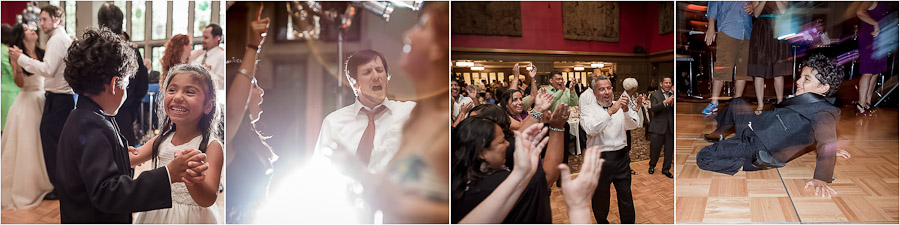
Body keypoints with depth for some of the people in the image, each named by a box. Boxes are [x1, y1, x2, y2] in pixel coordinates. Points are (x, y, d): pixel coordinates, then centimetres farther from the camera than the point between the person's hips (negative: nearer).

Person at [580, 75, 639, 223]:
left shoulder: (618, 105, 8)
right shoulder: (589, 107, -2)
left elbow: (633, 125, -3)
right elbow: (590, 129, -20)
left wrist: (626, 109, -21)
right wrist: (610, 112, -25)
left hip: (621, 157, 2)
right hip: (599, 159, -2)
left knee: (626, 195, 8)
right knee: (600, 197, 10)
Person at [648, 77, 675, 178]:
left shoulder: (673, 95, 10)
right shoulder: (655, 95, 0)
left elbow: (675, 111, 4)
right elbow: (653, 108, -16)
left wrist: (673, 103, -17)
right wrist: (665, 102, -27)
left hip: (670, 127, 3)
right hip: (658, 127, -3)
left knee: (669, 149, 7)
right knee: (655, 148, 6)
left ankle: (666, 169, 20)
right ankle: (652, 165, 28)